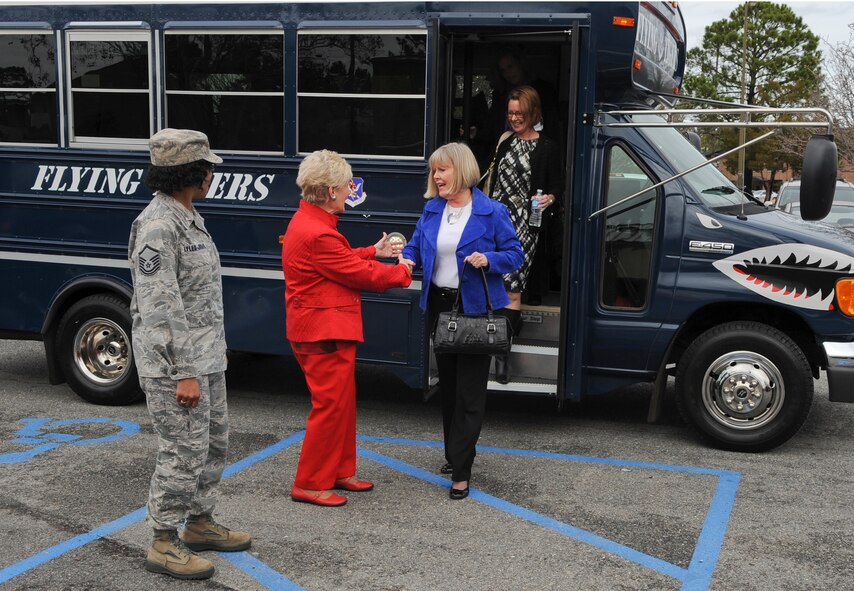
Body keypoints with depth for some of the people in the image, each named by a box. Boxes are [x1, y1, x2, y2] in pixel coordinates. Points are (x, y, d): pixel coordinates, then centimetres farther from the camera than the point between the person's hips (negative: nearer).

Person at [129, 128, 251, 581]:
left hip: (207, 358, 10)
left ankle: (200, 524, 33)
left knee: (213, 442, 18)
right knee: (183, 451, -3)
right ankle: (164, 544, 11)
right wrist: (184, 373, -22)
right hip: (175, 365, -10)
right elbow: (159, 308, -23)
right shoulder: (157, 226, -19)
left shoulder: (188, 218, 13)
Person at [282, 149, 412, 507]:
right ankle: (310, 484, 6)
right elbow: (359, 274, -16)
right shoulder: (317, 234, -23)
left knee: (343, 402, 18)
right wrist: (401, 273, 0)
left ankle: (339, 471, 29)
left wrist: (374, 252, 16)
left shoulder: (309, 222, 10)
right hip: (325, 333, -11)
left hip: (325, 330, 11)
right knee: (331, 405, -3)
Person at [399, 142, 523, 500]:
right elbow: (416, 245, 12)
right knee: (447, 385, 17)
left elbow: (514, 254, -4)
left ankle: (460, 471, 0)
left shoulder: (492, 212, -9)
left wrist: (488, 260, -23)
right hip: (438, 305, 6)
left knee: (469, 390, -3)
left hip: (475, 309, -6)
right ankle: (455, 454, 33)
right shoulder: (431, 210, 6)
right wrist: (407, 259, -11)